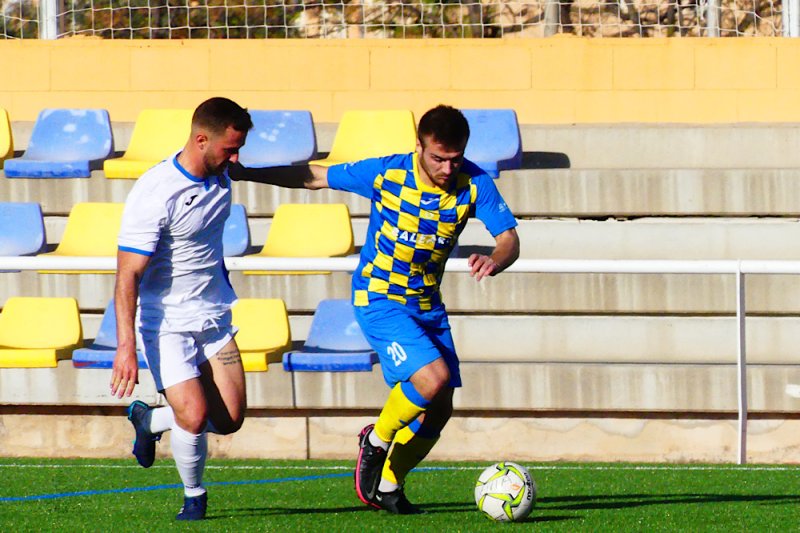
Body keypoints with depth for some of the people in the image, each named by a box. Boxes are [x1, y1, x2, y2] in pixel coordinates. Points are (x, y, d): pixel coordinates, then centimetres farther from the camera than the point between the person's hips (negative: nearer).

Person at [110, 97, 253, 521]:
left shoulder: (221, 176, 0)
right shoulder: (153, 195, -23)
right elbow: (128, 275, -24)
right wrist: (126, 346, -31)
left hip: (214, 318, 7)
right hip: (166, 323, -7)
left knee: (229, 419, -2)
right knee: (194, 416, -19)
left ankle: (150, 421, 28)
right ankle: (194, 496, 9)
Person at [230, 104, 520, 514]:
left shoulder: (474, 184, -13)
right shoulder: (386, 174, -18)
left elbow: (509, 239, -16)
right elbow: (314, 177, -7)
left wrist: (493, 262, -40)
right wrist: (243, 173, -6)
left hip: (427, 306, 5)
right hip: (378, 300, -5)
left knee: (438, 410, 3)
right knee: (433, 377, -24)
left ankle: (387, 486, 25)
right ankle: (376, 440, 2)